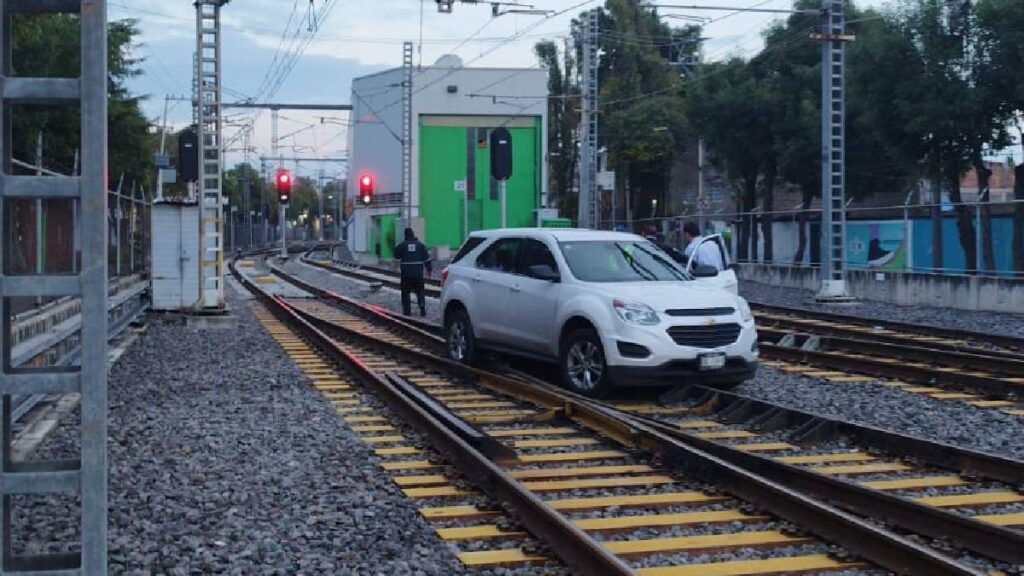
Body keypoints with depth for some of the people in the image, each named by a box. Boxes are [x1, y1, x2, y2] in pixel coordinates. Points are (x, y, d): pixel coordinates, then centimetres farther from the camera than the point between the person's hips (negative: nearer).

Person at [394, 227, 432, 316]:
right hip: (418, 274, 1)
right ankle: (423, 310, 5)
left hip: (406, 273, -1)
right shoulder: (420, 245, 1)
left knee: (405, 292, 7)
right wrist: (429, 269, 10)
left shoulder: (402, 245, -4)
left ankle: (407, 310, 3)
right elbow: (427, 258, 2)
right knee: (420, 292, 10)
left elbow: (396, 255, 8)